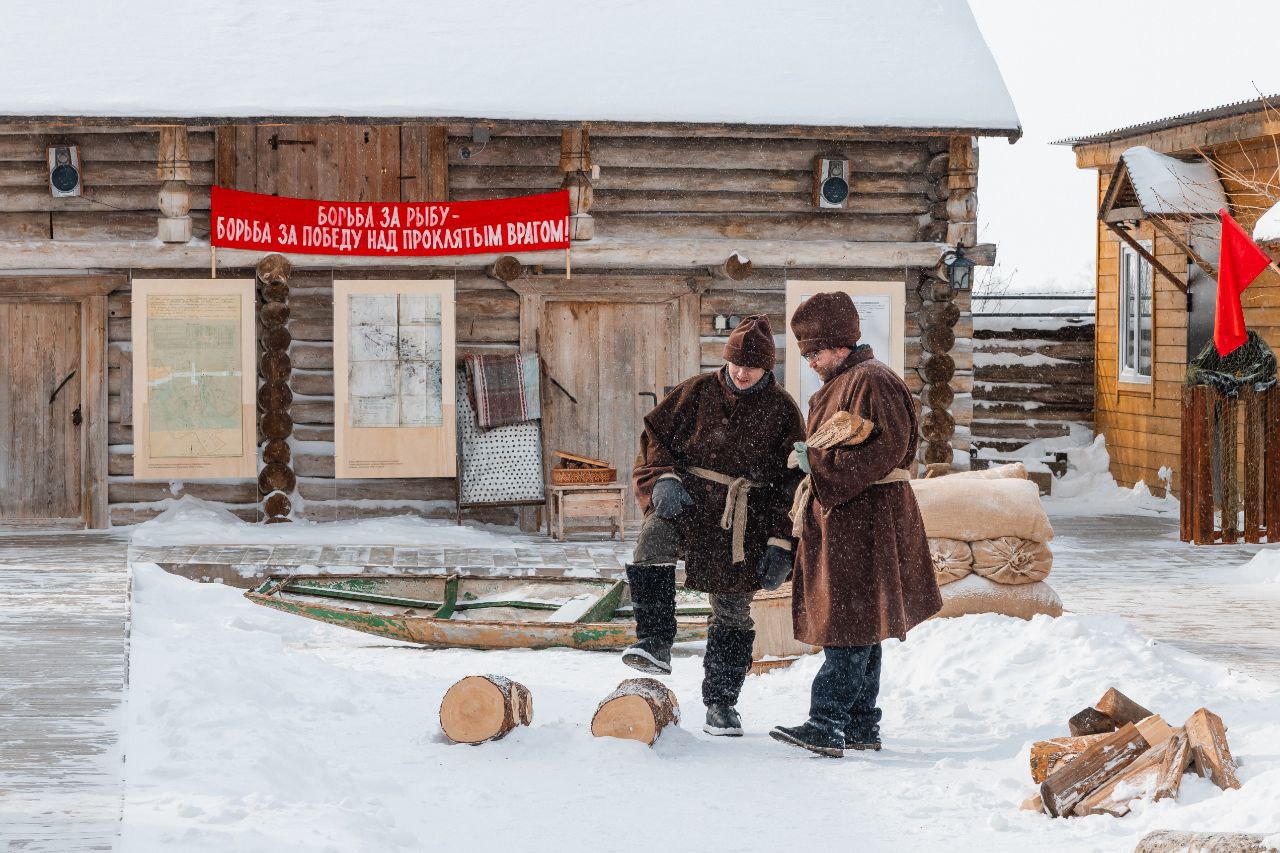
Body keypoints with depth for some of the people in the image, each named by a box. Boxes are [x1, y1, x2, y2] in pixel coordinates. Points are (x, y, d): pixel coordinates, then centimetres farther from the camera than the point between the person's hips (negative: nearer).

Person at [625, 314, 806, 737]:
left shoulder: (782, 411, 3)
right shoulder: (698, 392, 3)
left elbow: (790, 483, 4)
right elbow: (656, 435, 7)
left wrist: (781, 544, -3)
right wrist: (663, 479, -14)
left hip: (745, 523, 1)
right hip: (690, 499, -1)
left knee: (733, 613, 5)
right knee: (654, 536, -34)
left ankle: (720, 702, 20)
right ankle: (655, 644, -33)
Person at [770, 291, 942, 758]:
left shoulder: (872, 381, -12)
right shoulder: (836, 385, 20)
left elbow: (887, 447, -22)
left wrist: (823, 465, -21)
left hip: (864, 521, -10)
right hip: (837, 518, 10)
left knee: (849, 623, -12)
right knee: (858, 628, 12)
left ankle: (826, 725, -16)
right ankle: (862, 727, 17)